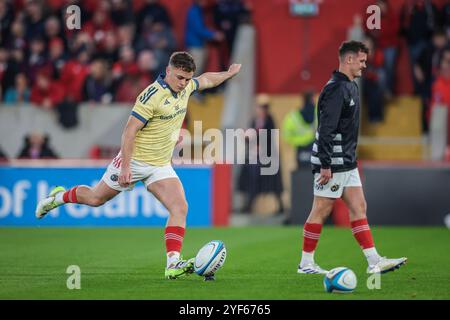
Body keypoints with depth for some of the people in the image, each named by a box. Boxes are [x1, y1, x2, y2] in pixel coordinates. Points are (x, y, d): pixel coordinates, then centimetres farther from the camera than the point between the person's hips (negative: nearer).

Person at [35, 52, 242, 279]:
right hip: (135, 160, -6)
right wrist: (125, 166, -26)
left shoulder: (185, 88, 0)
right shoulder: (152, 96, -24)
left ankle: (173, 264, -20)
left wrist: (229, 73, 33)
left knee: (180, 208, -14)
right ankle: (58, 197, 40)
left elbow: (206, 80, 25)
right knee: (96, 198, 11)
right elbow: (129, 131, -23)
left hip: (161, 166, 6)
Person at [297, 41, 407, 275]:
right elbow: (326, 129, -23)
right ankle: (306, 263, 6)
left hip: (347, 163, 10)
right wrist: (325, 165, -25)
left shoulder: (350, 87, 14)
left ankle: (374, 262, 5)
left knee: (359, 208, 6)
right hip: (333, 164, -10)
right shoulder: (336, 89, -18)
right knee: (321, 210, -2)